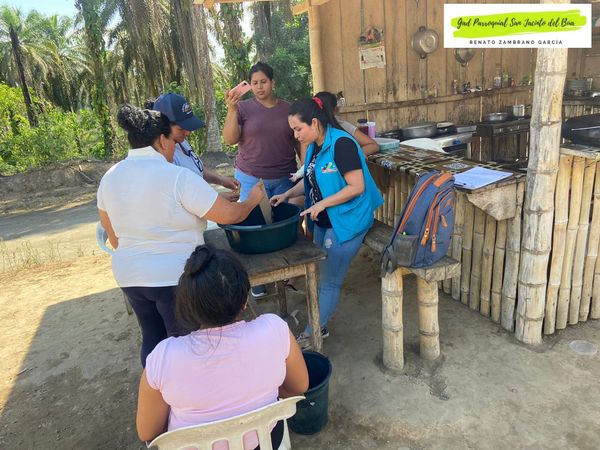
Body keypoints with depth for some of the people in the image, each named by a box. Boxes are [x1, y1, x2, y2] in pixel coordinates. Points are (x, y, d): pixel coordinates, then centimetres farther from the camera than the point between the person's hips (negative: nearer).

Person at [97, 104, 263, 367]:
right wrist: (252, 200, 3)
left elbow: (113, 234, 13)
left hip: (129, 276, 7)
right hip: (175, 276, -7)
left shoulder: (110, 177, 3)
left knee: (152, 339, 21)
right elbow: (229, 215, -16)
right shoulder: (178, 177, -19)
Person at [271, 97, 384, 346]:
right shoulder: (315, 146, 6)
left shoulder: (342, 144, -21)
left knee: (329, 280, 3)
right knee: (320, 275, 17)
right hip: (324, 221, 9)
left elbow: (357, 187, -23)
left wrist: (322, 204, -22)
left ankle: (313, 332, 18)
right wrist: (287, 195, 3)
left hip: (346, 222, -9)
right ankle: (319, 325, 34)